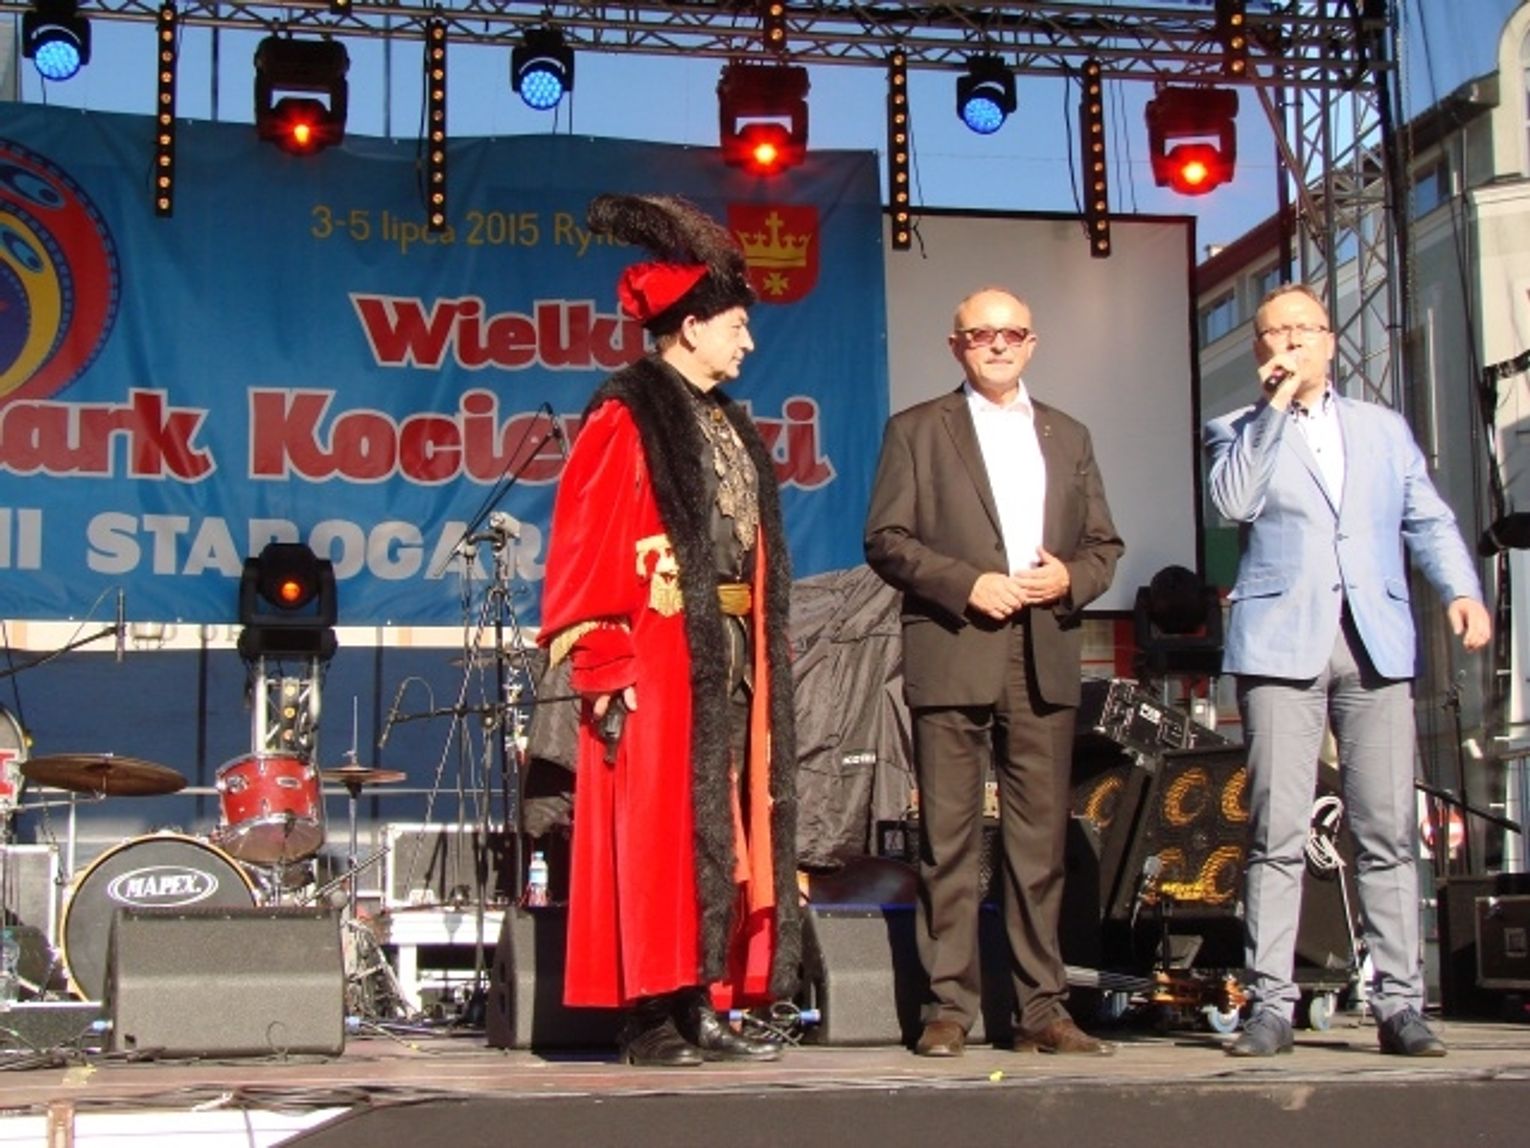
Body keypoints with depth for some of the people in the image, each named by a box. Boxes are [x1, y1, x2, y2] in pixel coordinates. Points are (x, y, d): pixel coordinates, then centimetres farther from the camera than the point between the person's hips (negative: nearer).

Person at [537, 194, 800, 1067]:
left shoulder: (731, 427, 18)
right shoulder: (626, 419, -7)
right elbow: (586, 549, -12)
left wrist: (760, 655, 14)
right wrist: (604, 668, -19)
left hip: (732, 657, 8)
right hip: (657, 659, -8)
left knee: (724, 832, 8)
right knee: (657, 830, -6)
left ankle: (707, 1009, 13)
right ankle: (650, 1019, -1)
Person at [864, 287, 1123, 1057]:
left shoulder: (1068, 437, 20)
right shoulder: (917, 430, 8)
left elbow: (1104, 544, 18)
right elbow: (886, 540, 0)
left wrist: (1072, 578, -3)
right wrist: (967, 584, -12)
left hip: (1045, 662, 3)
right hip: (952, 657, -3)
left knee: (1041, 841, 4)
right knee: (949, 841, -3)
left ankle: (1041, 1007, 9)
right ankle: (948, 1006, 2)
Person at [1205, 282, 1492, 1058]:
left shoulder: (1384, 429, 22)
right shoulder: (1238, 431, 14)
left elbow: (1428, 520, 15)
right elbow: (1234, 501, -7)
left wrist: (1461, 590, -2)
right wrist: (1275, 405, -5)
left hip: (1377, 643, 2)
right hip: (1282, 643, -2)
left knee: (1389, 831, -2)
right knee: (1277, 832, -6)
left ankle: (1398, 1002, 2)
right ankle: (1271, 1003, -2)